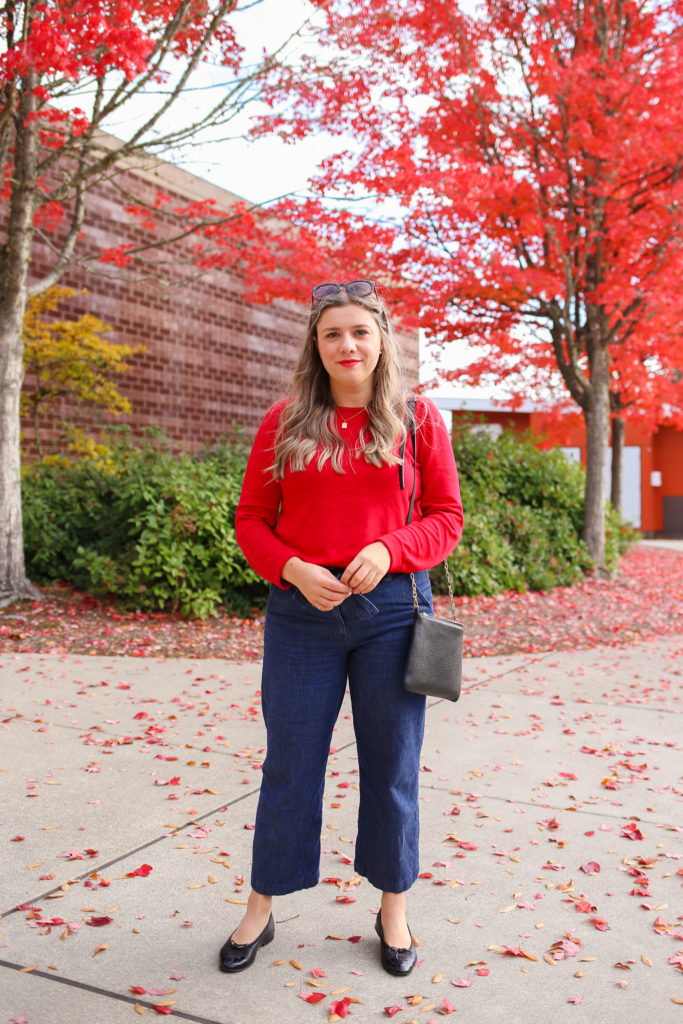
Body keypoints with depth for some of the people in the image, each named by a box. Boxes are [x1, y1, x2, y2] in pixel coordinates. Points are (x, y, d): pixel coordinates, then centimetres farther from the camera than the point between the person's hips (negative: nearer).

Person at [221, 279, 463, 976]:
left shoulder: (418, 419, 3)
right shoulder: (285, 422, 4)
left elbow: (446, 519, 3)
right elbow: (251, 519, 4)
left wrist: (388, 551, -15)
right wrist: (295, 571, -13)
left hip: (391, 610, 0)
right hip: (302, 610, 0)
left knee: (391, 764, 11)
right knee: (289, 764, 10)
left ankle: (393, 911, 31)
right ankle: (260, 911, 29)